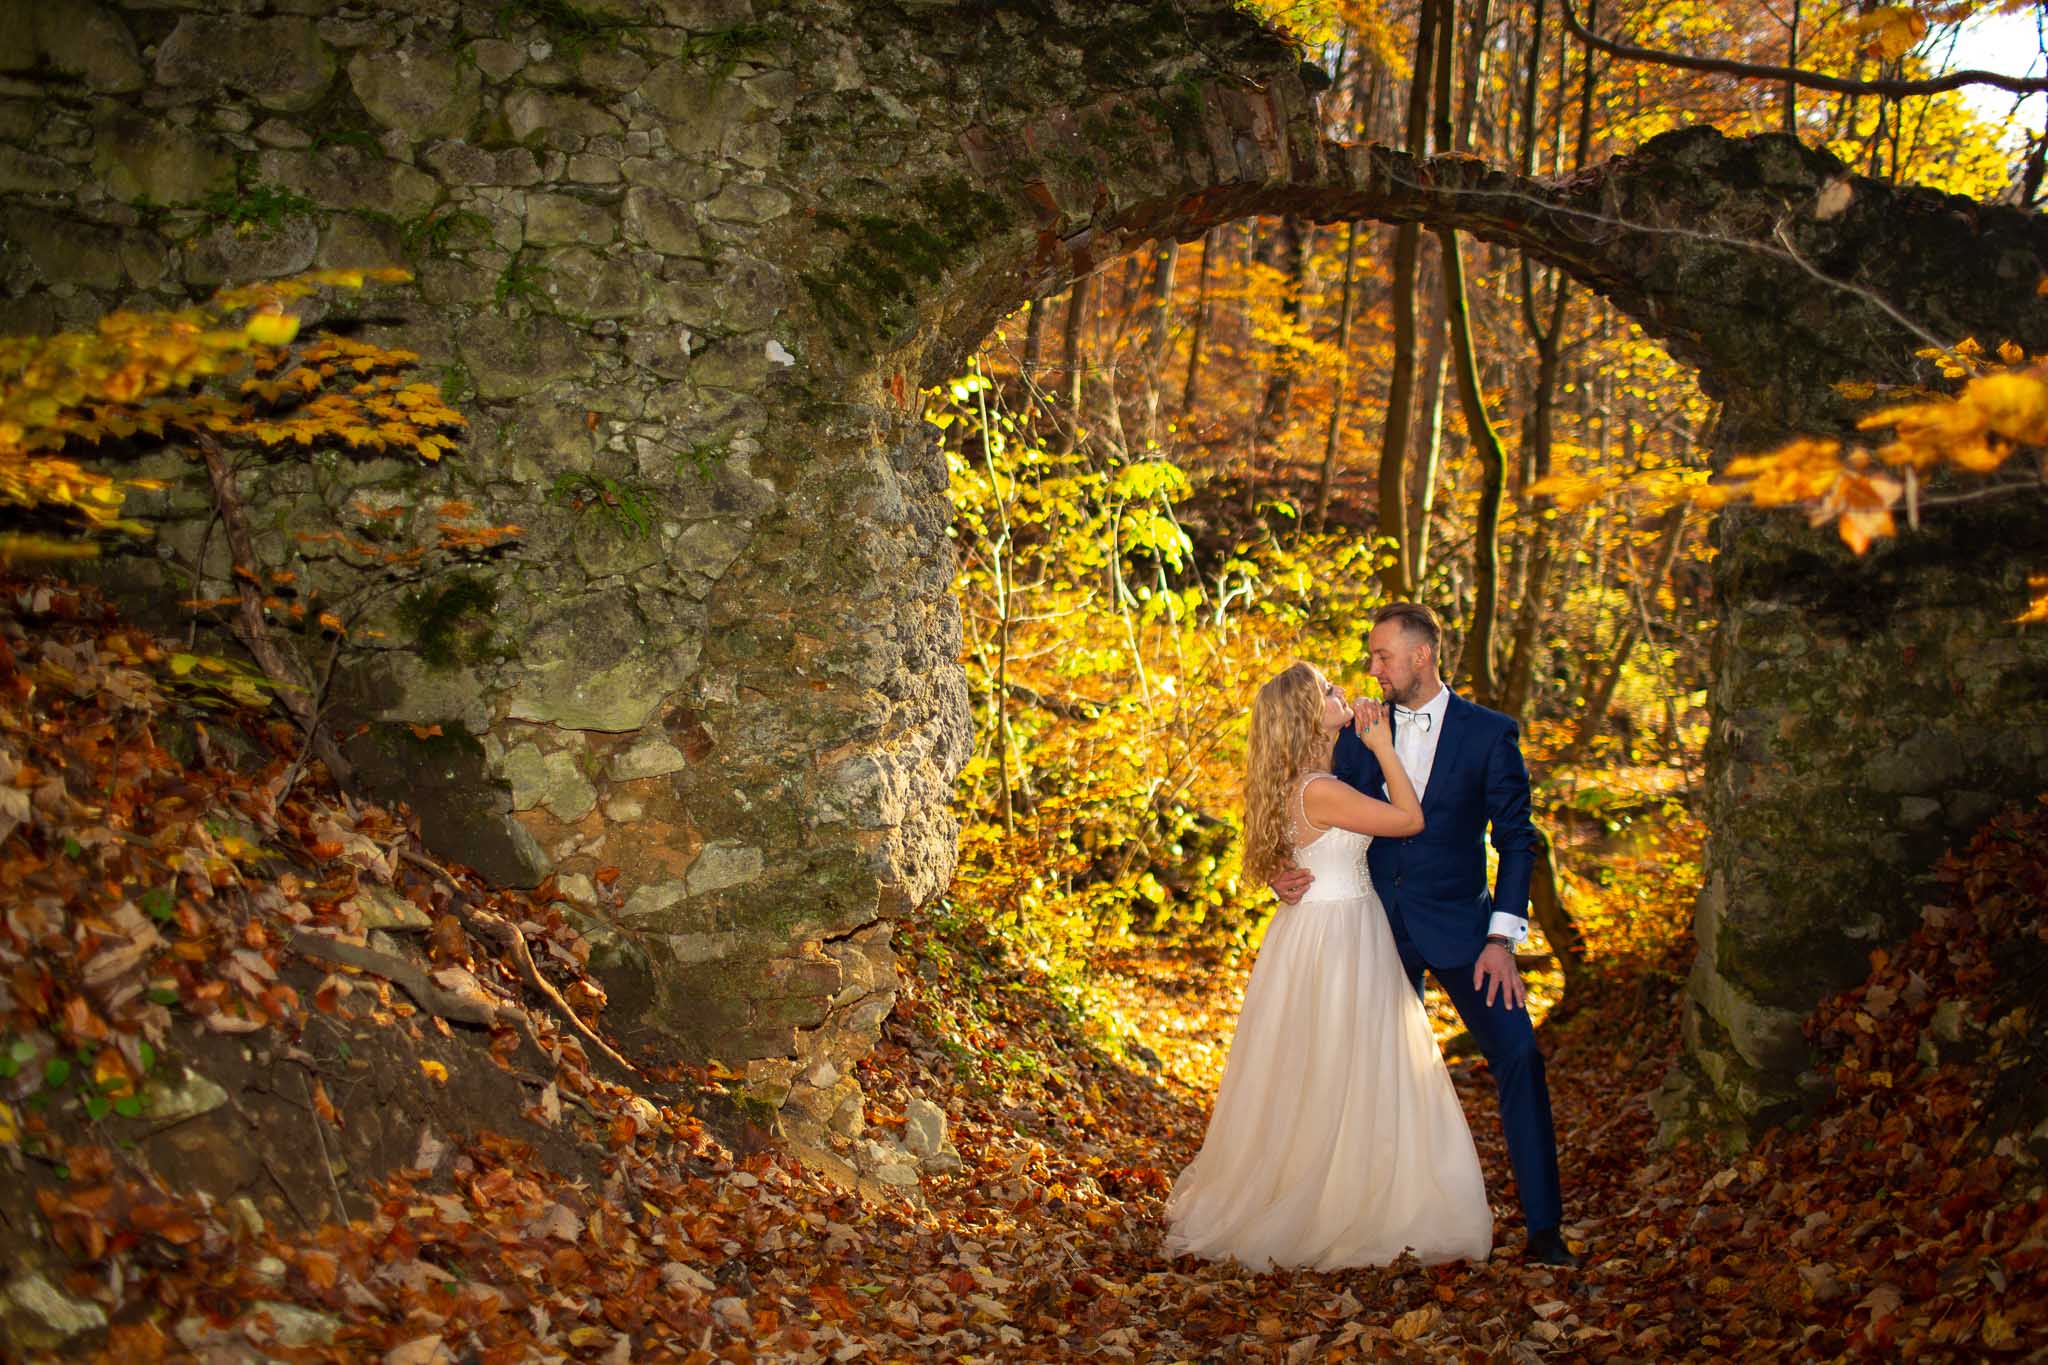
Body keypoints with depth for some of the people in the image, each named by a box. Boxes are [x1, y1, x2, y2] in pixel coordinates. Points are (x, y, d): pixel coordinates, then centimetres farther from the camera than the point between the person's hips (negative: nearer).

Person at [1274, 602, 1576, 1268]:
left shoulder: (1490, 733, -4)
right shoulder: (1358, 732, 5)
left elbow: (1516, 838, -4)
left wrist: (1502, 939, -11)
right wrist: (1291, 875, -10)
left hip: (1458, 925, -3)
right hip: (1377, 928, 3)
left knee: (1517, 1055, -12)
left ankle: (1544, 1229, -4)